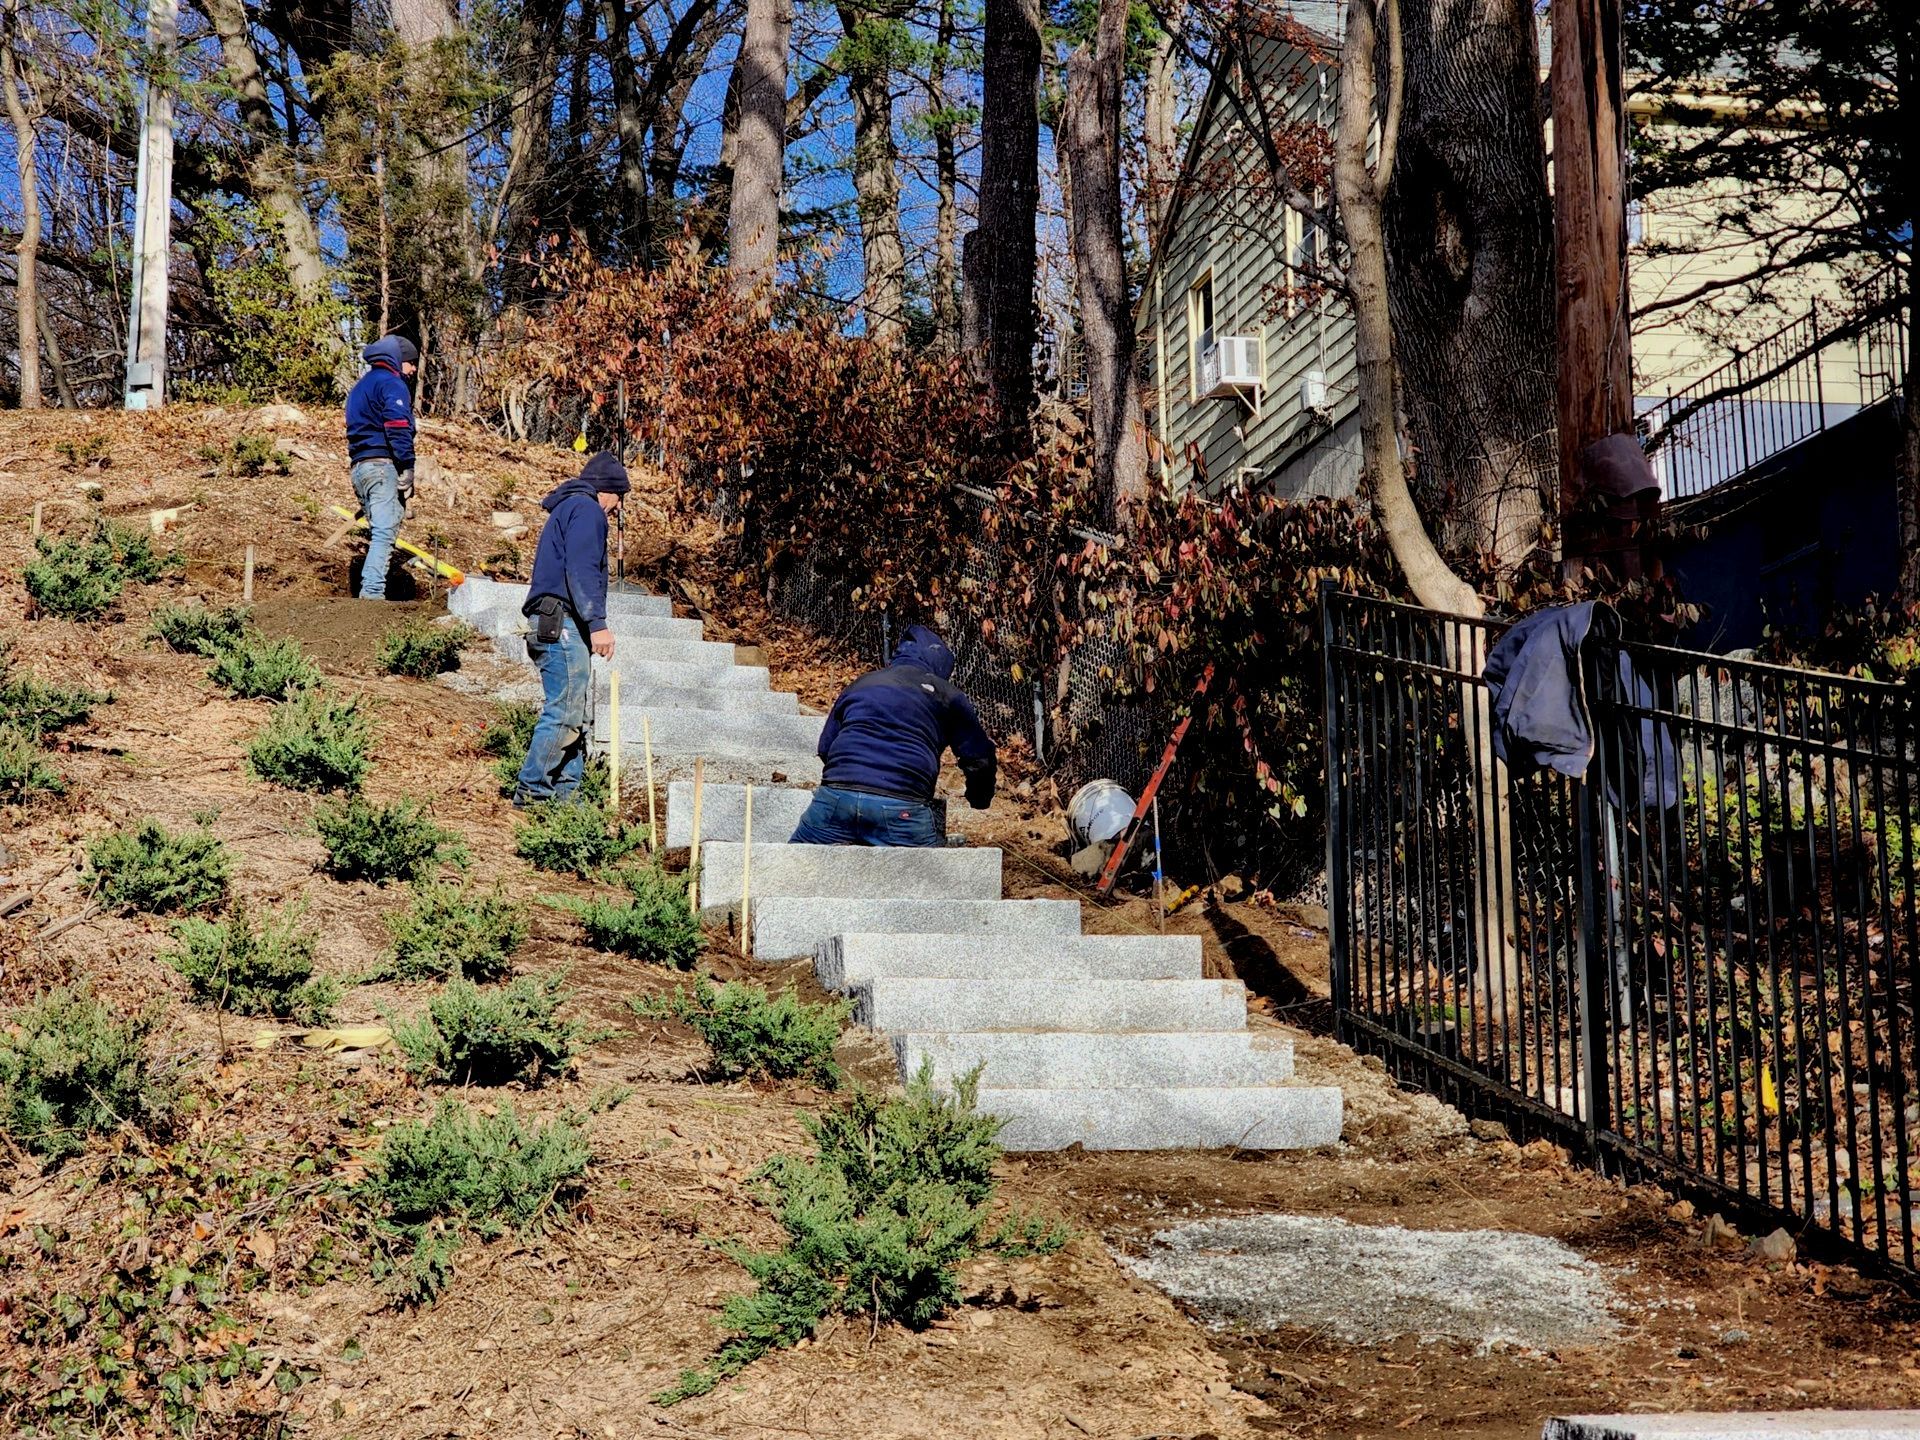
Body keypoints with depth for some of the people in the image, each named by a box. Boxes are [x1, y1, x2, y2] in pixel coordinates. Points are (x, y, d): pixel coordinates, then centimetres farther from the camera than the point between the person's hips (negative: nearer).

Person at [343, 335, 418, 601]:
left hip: (359, 466, 9)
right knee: (384, 533, -16)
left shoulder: (360, 386, 27)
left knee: (377, 532, 13)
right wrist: (407, 473, -18)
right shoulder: (392, 384, -4)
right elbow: (398, 430, -16)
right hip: (383, 465, -9)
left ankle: (369, 590, 9)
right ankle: (372, 593, -26)